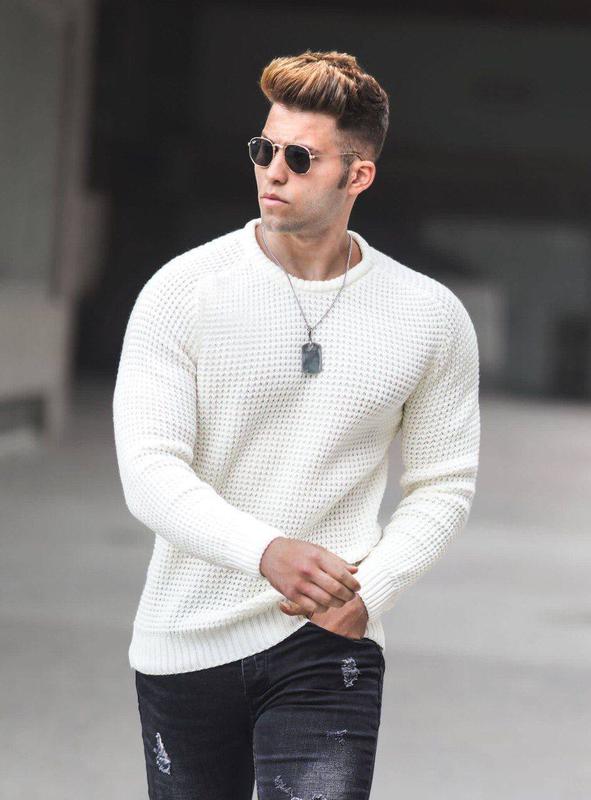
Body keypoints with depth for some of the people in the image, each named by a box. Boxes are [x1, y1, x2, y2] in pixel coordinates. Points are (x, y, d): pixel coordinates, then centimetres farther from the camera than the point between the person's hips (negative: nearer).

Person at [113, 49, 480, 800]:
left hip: (327, 650, -1)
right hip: (185, 644, 1)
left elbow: (444, 486, 7)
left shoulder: (432, 318, 0)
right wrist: (266, 550, -30)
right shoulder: (182, 292, -6)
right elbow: (148, 471, -13)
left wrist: (369, 593, -11)